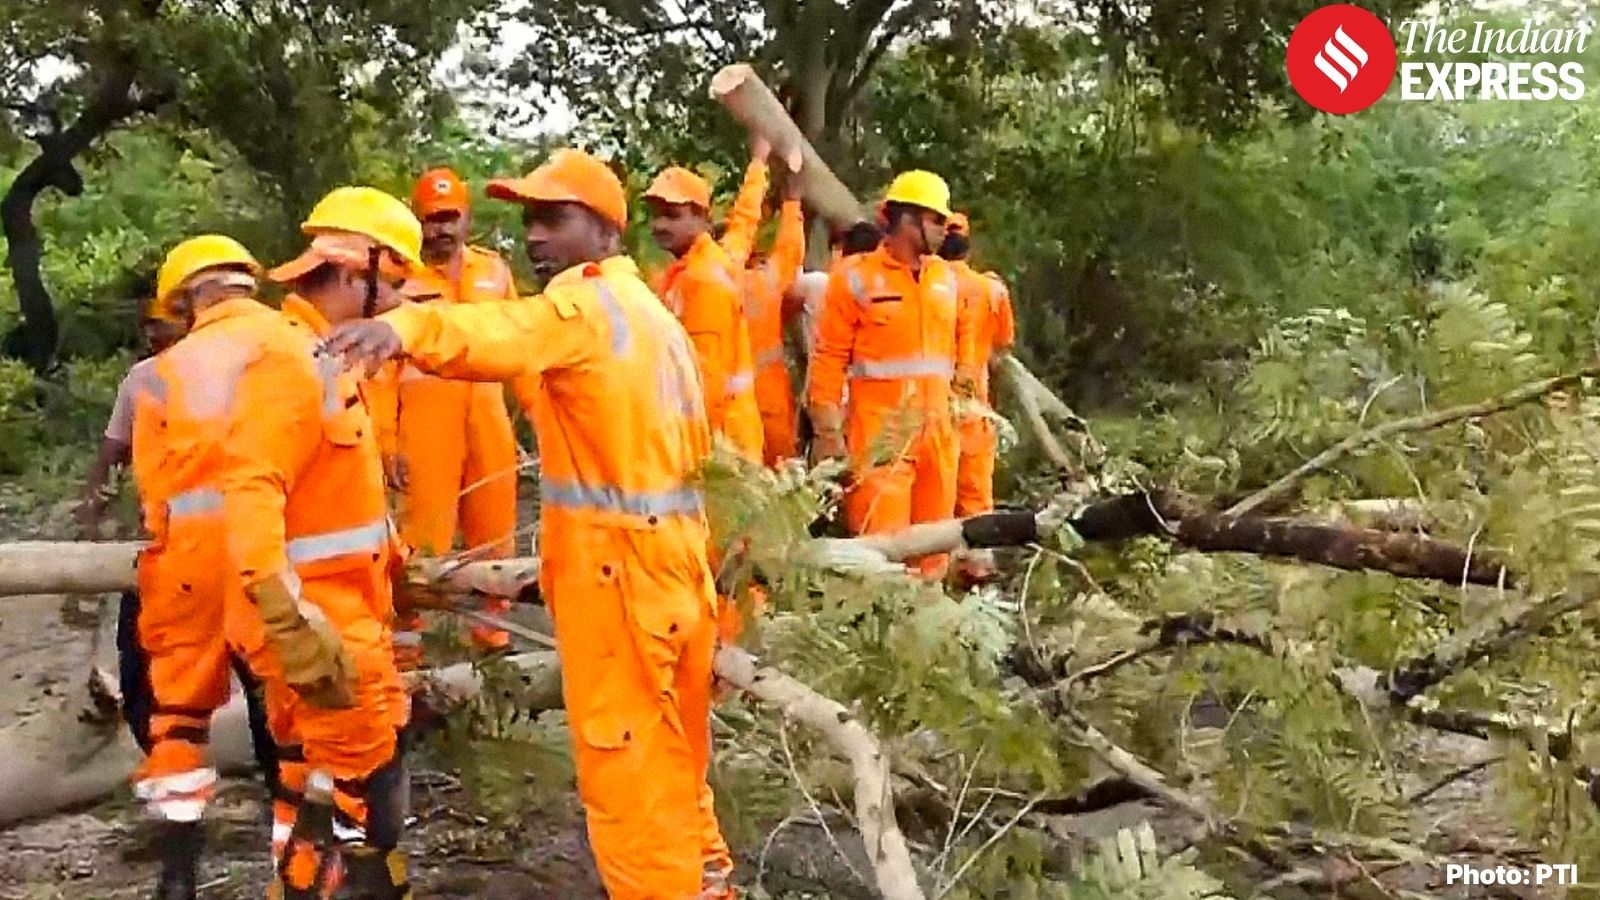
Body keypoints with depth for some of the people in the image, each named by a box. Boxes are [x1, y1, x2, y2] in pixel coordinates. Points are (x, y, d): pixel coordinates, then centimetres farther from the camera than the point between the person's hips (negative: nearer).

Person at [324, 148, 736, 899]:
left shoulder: (585, 301, -11)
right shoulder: (652, 313, 17)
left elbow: (507, 333, -34)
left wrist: (408, 327, -51)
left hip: (615, 571, -9)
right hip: (673, 561, 10)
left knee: (625, 774, 0)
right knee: (673, 759, 23)